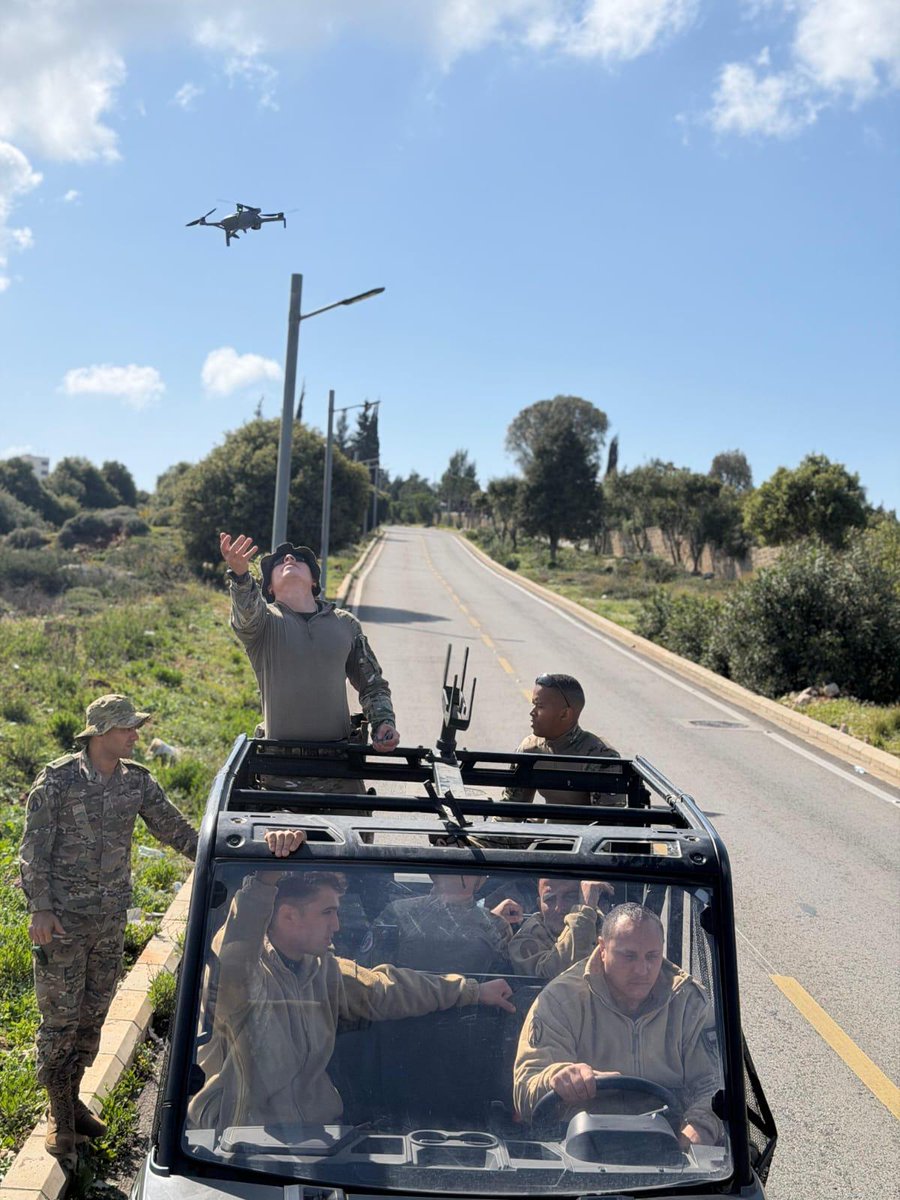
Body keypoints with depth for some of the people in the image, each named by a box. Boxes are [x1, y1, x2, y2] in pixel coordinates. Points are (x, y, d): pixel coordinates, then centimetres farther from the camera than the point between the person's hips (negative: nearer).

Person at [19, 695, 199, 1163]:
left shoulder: (137, 780, 1)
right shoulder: (58, 779, -12)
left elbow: (174, 828, 6)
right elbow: (34, 849, -9)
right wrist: (40, 908, -15)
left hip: (112, 916, 5)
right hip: (62, 917, -4)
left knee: (93, 1013, 13)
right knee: (60, 1015, 2)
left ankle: (72, 1097, 30)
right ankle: (59, 1113, 16)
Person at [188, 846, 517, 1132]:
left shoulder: (323, 970, 13)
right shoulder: (243, 969, -13)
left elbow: (384, 989, 23)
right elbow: (232, 958, -37)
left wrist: (474, 991, 26)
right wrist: (267, 876, -48)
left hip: (319, 1125, 8)